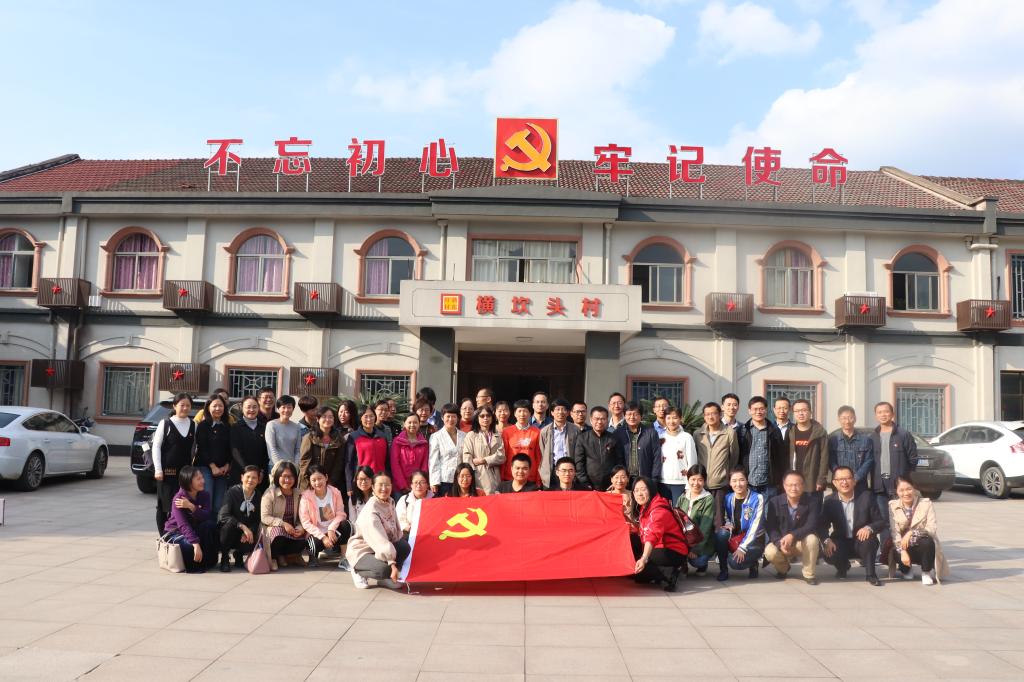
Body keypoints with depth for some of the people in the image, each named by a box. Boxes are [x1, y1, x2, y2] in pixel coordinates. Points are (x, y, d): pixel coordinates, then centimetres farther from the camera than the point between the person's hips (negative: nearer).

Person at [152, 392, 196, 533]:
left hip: (185, 472, 3)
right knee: (164, 505, 2)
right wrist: (158, 469, -9)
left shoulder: (193, 425, 8)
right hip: (167, 471, -3)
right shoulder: (165, 423, -1)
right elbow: (156, 446, -3)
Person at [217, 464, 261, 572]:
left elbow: (257, 521, 0)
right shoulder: (233, 492, -11)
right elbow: (223, 516, -22)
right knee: (230, 524, -35)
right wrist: (243, 526, -33)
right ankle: (224, 558, -14)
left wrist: (249, 531, -23)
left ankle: (238, 555, 11)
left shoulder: (258, 497, 0)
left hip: (246, 534, 3)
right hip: (230, 531, -3)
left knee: (253, 543, -28)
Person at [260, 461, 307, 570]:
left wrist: (300, 528, -19)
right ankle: (272, 557, -5)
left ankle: (281, 556, 3)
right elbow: (264, 517, -13)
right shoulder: (270, 493, -7)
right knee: (279, 533, -38)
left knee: (303, 538, -27)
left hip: (292, 530, 4)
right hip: (273, 529, -4)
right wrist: (283, 524, -25)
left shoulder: (298, 494, 5)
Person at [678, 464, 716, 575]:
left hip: (703, 543, -3)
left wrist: (696, 548, -23)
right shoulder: (683, 498, 8)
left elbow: (705, 527, -15)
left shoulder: (708, 499, -8)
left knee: (696, 561, -29)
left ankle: (702, 564, 7)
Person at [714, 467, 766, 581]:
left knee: (735, 562, -30)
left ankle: (753, 563, 6)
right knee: (721, 533, -29)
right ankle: (723, 569, -11)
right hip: (734, 538, 4)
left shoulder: (757, 498, -13)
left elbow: (755, 526, -18)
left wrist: (742, 548, -23)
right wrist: (728, 525, -11)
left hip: (753, 541, -4)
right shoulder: (728, 498, 1)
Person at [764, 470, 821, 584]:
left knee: (812, 538, -34)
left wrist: (792, 535, -37)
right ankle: (783, 568, 9)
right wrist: (780, 543, -29)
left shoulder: (813, 500, -12)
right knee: (770, 552, -30)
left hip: (803, 542, -1)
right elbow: (770, 527, -9)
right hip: (781, 542, 1)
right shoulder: (774, 502, -8)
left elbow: (812, 525, -22)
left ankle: (808, 574, -10)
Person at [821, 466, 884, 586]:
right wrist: (827, 540, -26)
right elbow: (823, 525, -4)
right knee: (829, 555, -28)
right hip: (840, 543, 2)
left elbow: (881, 522, -6)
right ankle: (843, 566, 13)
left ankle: (870, 574, -11)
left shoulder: (866, 497, -8)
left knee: (870, 539, -35)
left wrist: (869, 528, -29)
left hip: (861, 541, -2)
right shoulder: (829, 501, -4)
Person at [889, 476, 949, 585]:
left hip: (923, 547, -1)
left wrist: (911, 533, -32)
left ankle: (926, 573, -6)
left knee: (927, 542, -35)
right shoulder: (892, 506, -4)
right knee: (896, 553, -33)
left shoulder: (926, 504, -7)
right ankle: (905, 570, 7)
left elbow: (932, 529, -18)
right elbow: (894, 532, -13)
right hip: (905, 548, 1)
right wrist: (903, 551, -28)